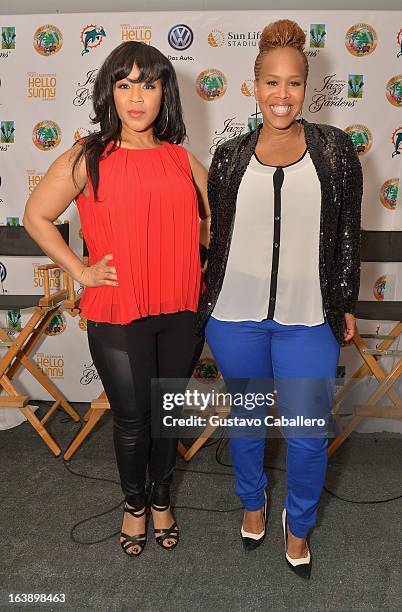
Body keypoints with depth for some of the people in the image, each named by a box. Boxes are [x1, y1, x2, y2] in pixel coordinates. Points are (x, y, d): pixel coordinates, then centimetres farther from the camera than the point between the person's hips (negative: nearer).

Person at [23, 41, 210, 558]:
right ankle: (134, 503, 39)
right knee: (131, 418, 11)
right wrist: (81, 271, -4)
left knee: (167, 410, 18)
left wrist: (210, 265, 7)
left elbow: (214, 214, 19)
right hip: (117, 315, -3)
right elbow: (36, 217, 2)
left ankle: (161, 497, 43)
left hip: (182, 311, 3)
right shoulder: (87, 159, -4)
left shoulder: (182, 158, 5)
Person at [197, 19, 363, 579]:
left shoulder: (335, 149, 1)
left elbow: (348, 234, 5)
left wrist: (345, 304, 4)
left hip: (307, 319, -1)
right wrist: (206, 305, 11)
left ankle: (299, 525, 35)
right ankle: (252, 502, 46)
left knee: (308, 434, 6)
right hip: (235, 317, 2)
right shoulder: (230, 155, 4)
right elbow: (216, 237, 9)